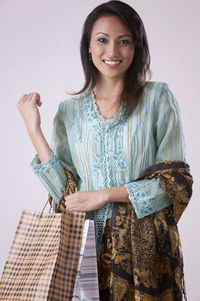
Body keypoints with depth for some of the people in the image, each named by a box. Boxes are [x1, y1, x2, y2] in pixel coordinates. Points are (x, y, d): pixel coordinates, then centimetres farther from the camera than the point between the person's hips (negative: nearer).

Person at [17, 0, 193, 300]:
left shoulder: (157, 97, -4)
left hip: (144, 242, -2)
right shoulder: (70, 110, 4)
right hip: (88, 240, 2)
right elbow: (65, 190, -1)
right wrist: (34, 128, -5)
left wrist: (105, 195, -14)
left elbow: (175, 181, -7)